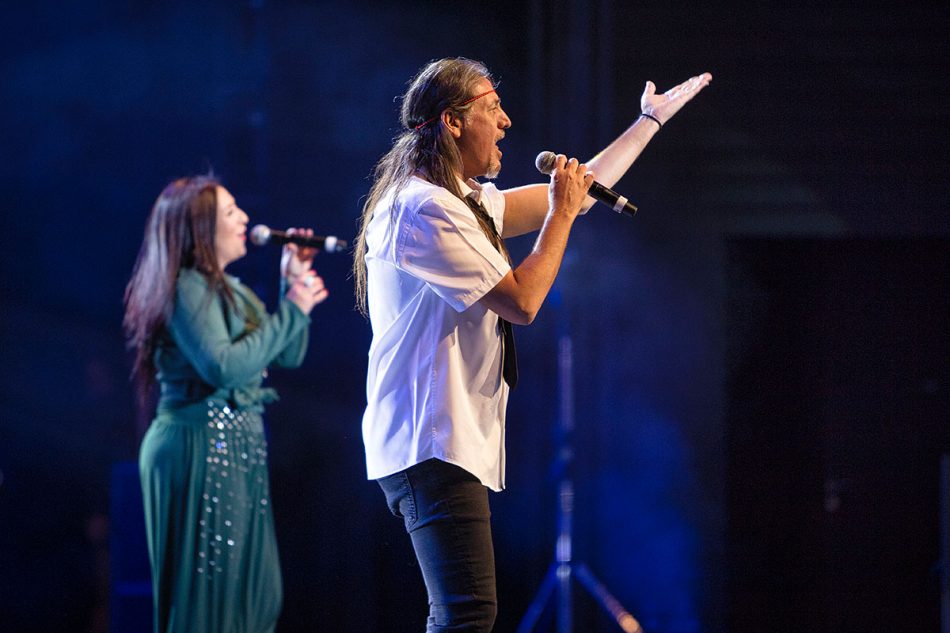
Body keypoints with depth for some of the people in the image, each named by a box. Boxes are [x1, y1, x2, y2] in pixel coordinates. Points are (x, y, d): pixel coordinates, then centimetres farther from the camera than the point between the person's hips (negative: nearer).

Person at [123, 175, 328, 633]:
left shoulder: (229, 289, 17)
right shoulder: (188, 289, -11)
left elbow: (288, 356, 22)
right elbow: (224, 368, -24)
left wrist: (294, 286, 12)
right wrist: (291, 311, -16)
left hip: (239, 449, 10)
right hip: (200, 447, -10)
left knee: (257, 595, 9)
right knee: (207, 595, -8)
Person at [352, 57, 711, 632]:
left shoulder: (468, 200, 18)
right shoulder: (424, 209, -14)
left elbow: (577, 192, 29)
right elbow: (522, 300, -16)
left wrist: (651, 120, 35)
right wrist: (562, 213, -4)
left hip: (452, 442, 11)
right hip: (432, 446, -11)